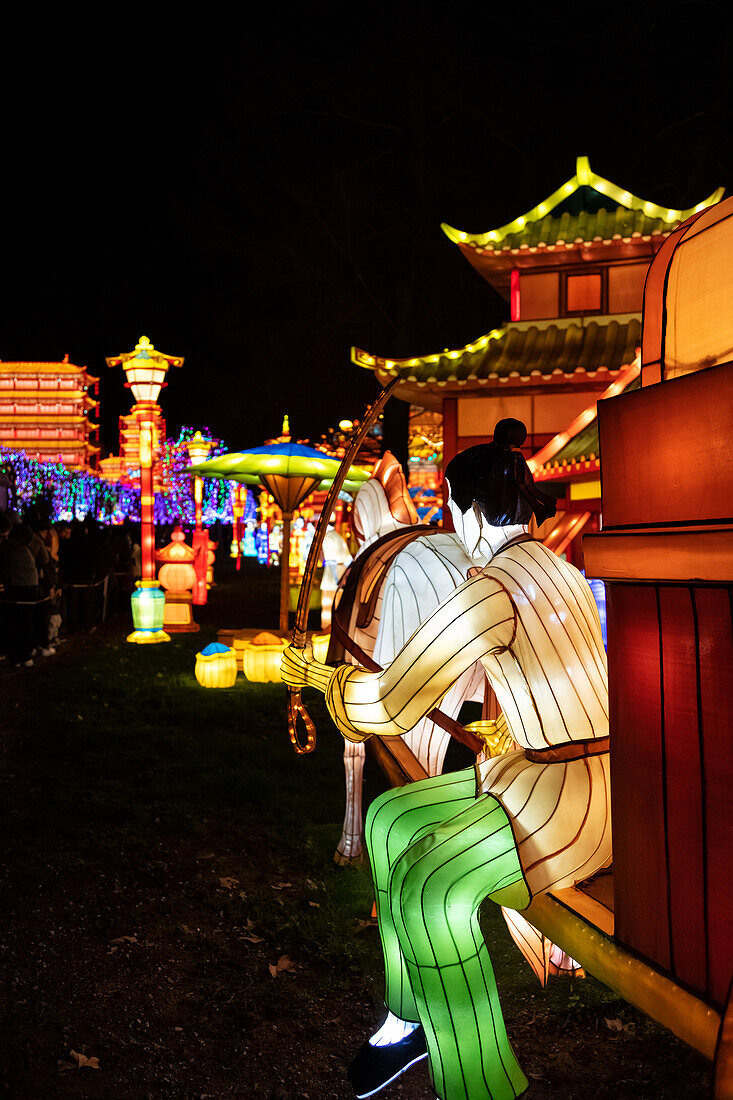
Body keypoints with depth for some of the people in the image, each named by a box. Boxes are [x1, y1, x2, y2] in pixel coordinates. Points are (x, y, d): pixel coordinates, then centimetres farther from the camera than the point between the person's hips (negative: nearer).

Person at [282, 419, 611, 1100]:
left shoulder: (493, 589, -19)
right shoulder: (561, 570, 10)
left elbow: (386, 708, -16)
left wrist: (314, 673, 1)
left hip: (571, 794, -10)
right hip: (541, 769, 10)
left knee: (428, 887, -26)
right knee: (391, 817, 10)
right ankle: (412, 1016, 20)